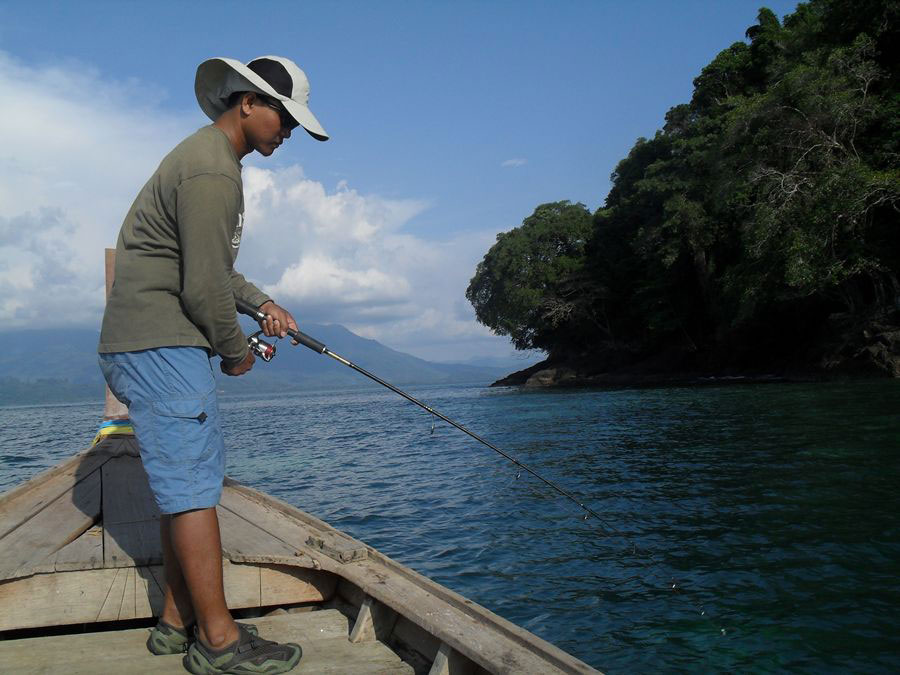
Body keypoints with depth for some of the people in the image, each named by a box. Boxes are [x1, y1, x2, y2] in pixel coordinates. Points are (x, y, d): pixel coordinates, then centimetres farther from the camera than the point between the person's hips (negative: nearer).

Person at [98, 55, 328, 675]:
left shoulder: (207, 158, 19)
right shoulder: (212, 171, -16)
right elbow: (203, 286, -20)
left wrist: (262, 303, 16)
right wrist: (236, 350, -5)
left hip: (164, 345, 11)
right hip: (158, 344, -11)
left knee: (192, 475, 12)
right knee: (193, 483, -9)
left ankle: (178, 622, 19)